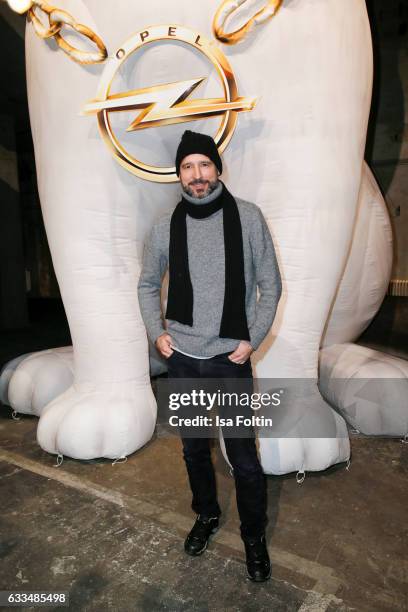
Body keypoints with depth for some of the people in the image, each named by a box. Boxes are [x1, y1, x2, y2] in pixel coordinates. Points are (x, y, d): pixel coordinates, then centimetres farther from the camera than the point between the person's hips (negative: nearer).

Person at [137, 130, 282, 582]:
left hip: (230, 359, -2)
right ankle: (206, 516, 44)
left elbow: (270, 284, 0)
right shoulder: (166, 226, 1)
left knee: (244, 458, 5)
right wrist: (156, 332, 2)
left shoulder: (248, 217, -5)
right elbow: (148, 284, 13)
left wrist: (252, 339, -6)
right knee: (193, 448, 18)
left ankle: (254, 537, 32)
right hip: (182, 359, 3)